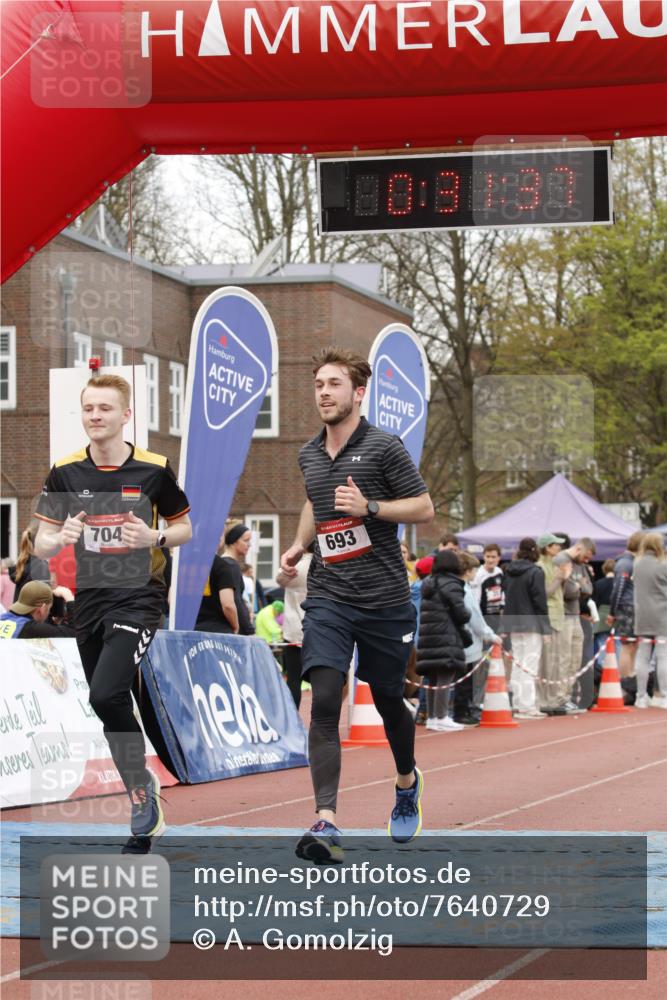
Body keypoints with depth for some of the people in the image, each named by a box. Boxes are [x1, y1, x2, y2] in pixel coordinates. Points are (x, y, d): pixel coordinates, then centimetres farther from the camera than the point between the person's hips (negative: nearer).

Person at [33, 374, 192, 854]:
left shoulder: (154, 469, -5)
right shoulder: (65, 473, 2)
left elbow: (184, 529, 6)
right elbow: (42, 546, 4)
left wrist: (153, 537, -15)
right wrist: (62, 538, -19)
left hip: (138, 597, -5)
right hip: (90, 599, 5)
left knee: (106, 695, -24)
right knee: (110, 706, 10)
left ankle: (143, 783, -2)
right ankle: (145, 815, 24)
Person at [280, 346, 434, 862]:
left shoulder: (384, 446, -6)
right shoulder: (309, 455, 10)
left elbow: (424, 508, -5)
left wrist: (369, 507, -18)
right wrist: (299, 546, 14)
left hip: (385, 599, -3)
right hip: (328, 597, 3)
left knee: (388, 700, 13)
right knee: (324, 702, -14)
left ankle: (408, 782, 45)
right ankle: (326, 824, -21)